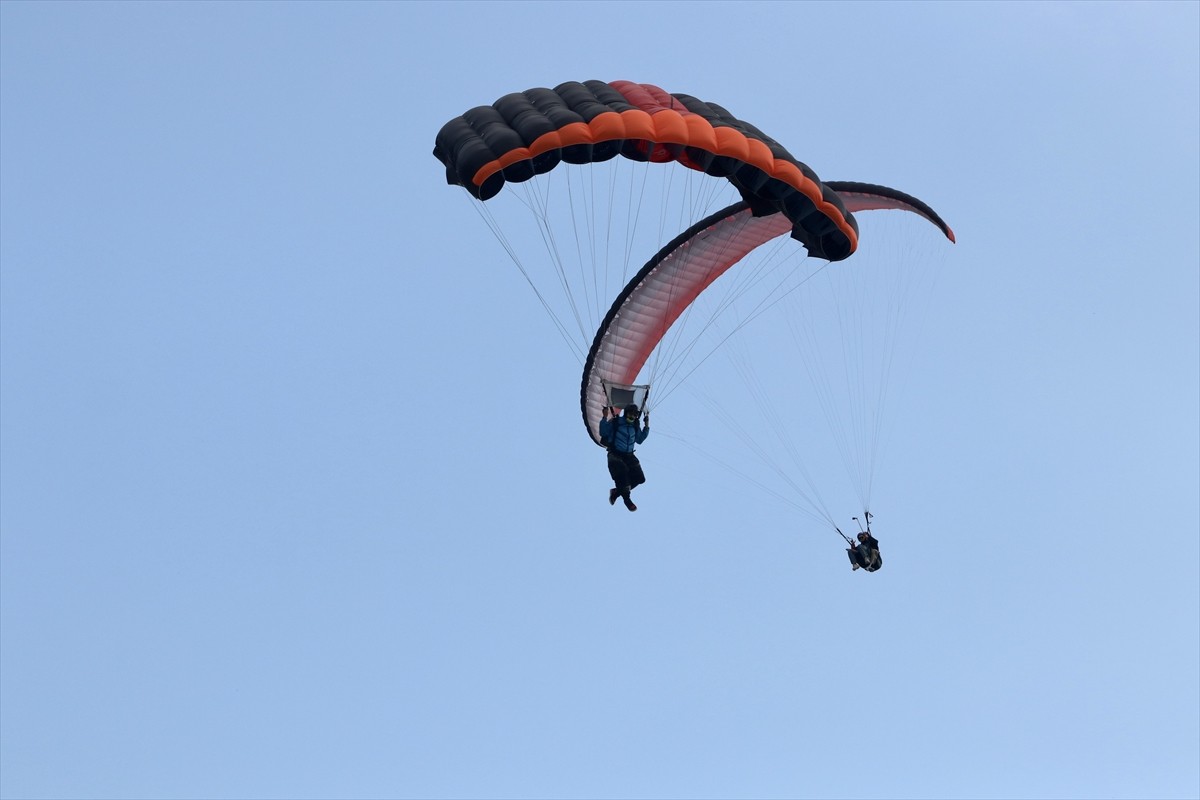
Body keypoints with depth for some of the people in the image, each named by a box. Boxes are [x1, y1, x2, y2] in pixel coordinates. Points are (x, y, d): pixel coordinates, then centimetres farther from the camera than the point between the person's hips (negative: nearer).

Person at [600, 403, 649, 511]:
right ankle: (626, 498, -17)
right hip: (615, 454, -5)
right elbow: (603, 433, -6)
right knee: (622, 470, -34)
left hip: (629, 455, 5)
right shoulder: (615, 422, -5)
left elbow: (639, 440, 19)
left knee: (640, 478, -10)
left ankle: (617, 491, 8)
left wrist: (646, 426, 10)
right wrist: (605, 418, -16)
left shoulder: (635, 426, 10)